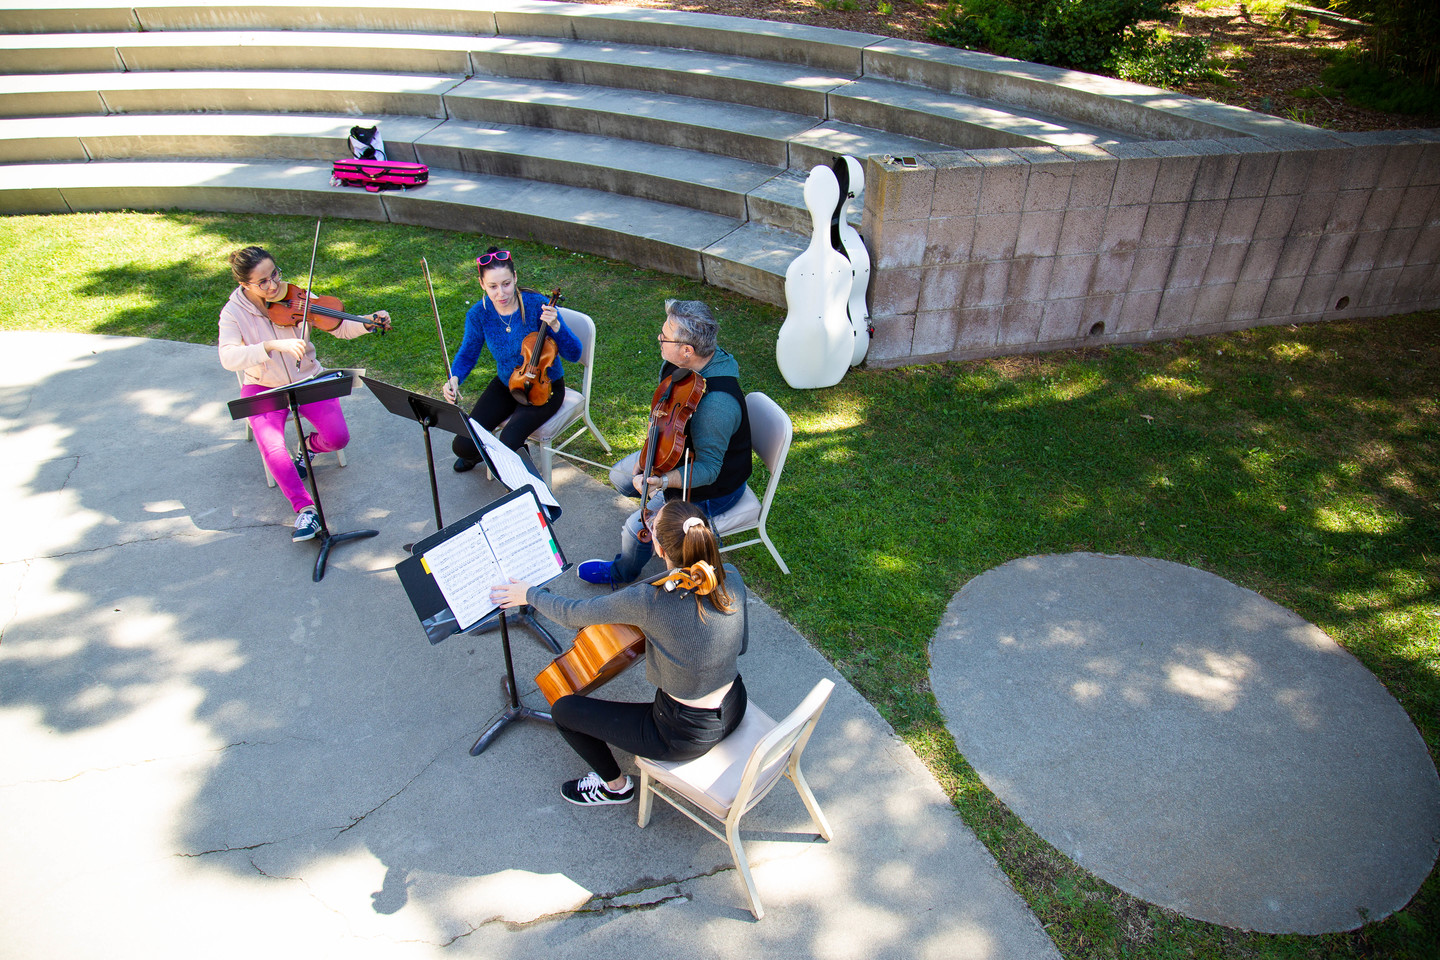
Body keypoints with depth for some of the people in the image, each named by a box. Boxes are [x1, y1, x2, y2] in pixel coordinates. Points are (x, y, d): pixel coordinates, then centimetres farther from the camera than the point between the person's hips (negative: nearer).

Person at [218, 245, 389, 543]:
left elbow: (341, 328, -8)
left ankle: (310, 445, 18)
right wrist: (273, 345, -43)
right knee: (272, 448, -27)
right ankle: (305, 509, -17)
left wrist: (368, 323, -29)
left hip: (309, 379, 1)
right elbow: (228, 358, -29)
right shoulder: (234, 312, -13)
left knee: (338, 437, -18)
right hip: (264, 388, -1)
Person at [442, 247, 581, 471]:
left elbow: (573, 354, -20)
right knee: (462, 445, -10)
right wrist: (454, 379, -16)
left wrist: (555, 325, -38)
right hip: (506, 385, 4)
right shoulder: (478, 314, -13)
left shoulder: (536, 305, -23)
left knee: (508, 443, -28)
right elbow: (468, 354, 5)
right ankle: (481, 453, 29)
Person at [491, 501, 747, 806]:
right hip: (735, 710, 6)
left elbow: (573, 615, -14)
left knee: (564, 710, 10)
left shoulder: (649, 600, -31)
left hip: (687, 736, -6)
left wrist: (529, 594, 5)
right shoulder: (732, 579, -14)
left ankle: (615, 785, 32)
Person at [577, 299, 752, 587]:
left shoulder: (716, 405, -41)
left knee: (637, 527, -10)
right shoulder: (681, 365, -13)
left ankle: (623, 572, 24)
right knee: (620, 476, 16)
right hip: (682, 453, 9)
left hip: (714, 487, -9)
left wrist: (662, 481, -50)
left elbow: (707, 469, -35)